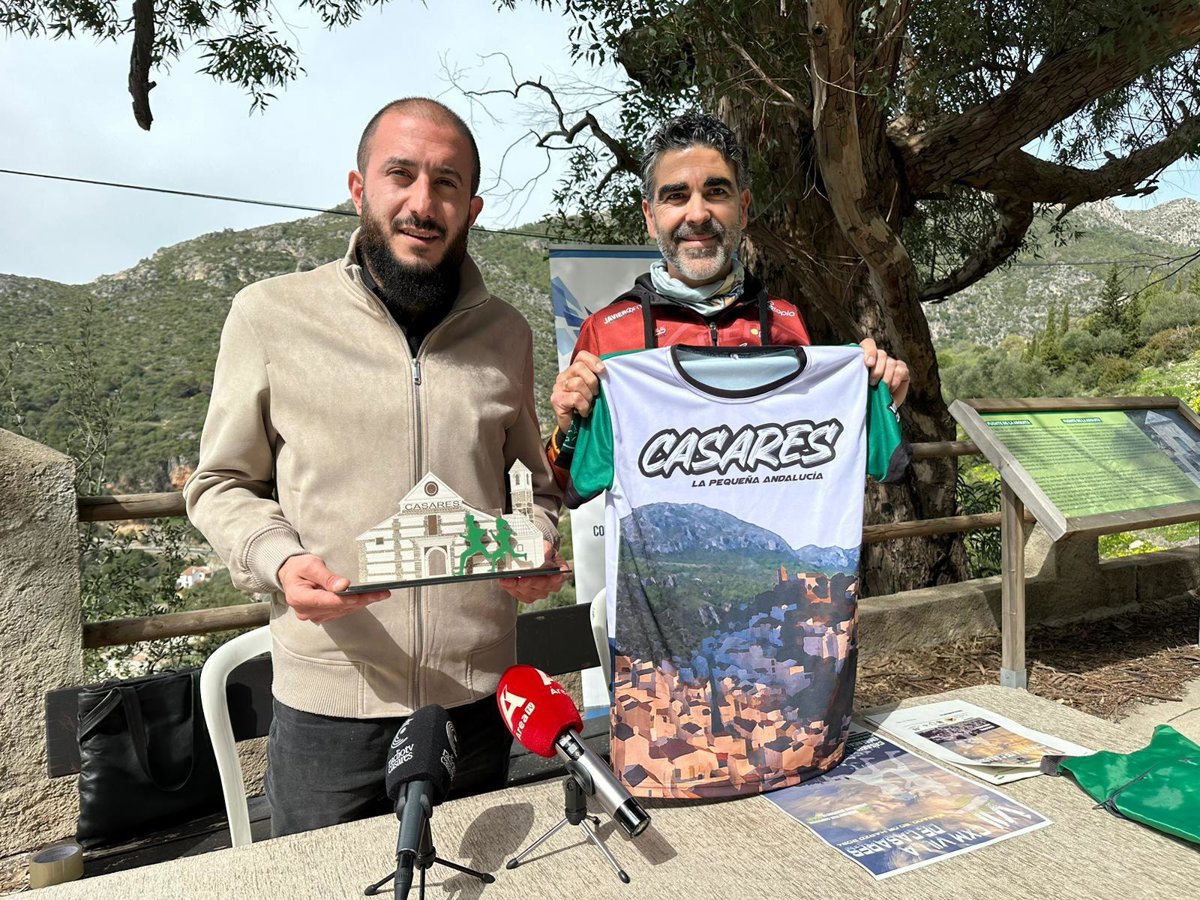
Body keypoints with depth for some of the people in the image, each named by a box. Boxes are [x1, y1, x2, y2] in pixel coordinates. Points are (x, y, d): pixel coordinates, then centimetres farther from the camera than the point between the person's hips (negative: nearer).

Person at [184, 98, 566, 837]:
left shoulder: (506, 334, 5)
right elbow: (222, 486, 3)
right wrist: (278, 560, -16)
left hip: (479, 697, 3)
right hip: (328, 705, -2)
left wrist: (538, 551, -5)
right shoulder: (270, 315, -5)